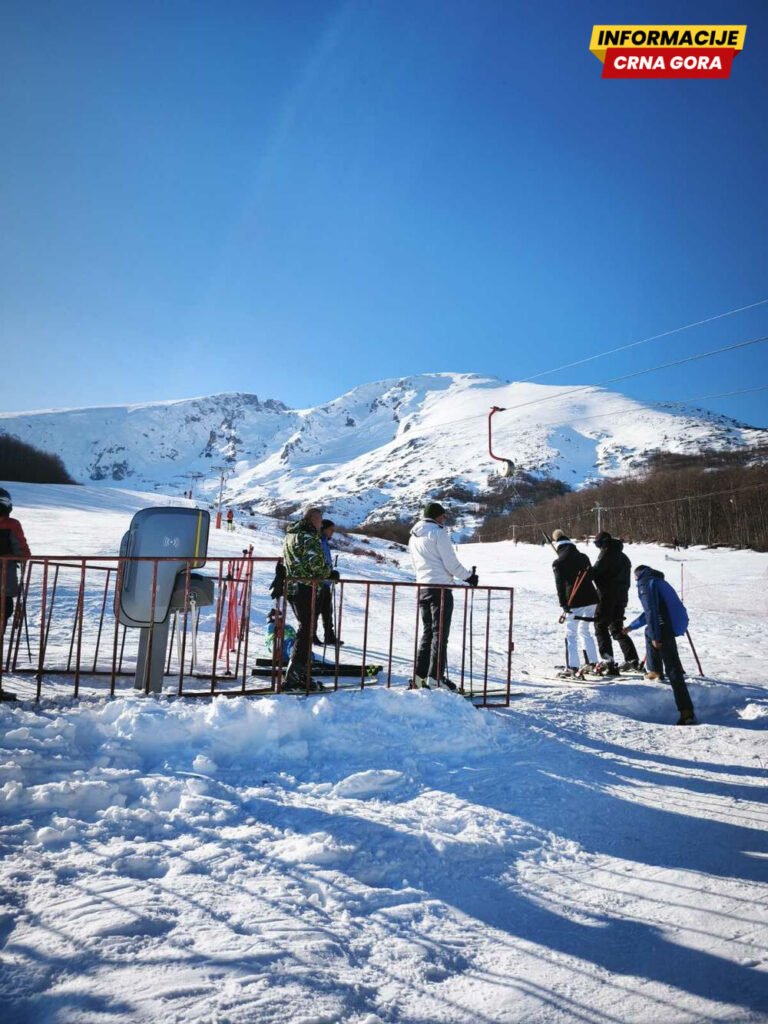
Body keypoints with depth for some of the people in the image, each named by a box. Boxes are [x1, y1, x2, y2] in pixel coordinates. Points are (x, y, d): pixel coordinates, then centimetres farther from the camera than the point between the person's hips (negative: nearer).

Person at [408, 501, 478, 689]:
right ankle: (435, 676, -3)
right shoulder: (437, 533, -10)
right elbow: (451, 563, -12)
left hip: (422, 588, 8)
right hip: (440, 588, -8)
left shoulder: (414, 537, 16)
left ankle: (420, 675, 12)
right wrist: (469, 577, 2)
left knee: (428, 632, 14)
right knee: (440, 633, -3)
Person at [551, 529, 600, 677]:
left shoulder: (558, 563, -7)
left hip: (574, 603, -6)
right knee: (585, 630, 20)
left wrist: (563, 605, -9)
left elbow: (560, 585, -10)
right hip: (591, 599, 6)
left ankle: (572, 667, -3)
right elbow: (591, 576, 17)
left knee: (571, 634, 0)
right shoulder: (583, 557, 10)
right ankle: (591, 662, 23)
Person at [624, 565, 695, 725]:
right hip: (679, 622, 9)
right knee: (648, 631, 31)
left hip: (666, 627, -9)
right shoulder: (659, 581, 26)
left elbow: (651, 610, -14)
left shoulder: (645, 583, -1)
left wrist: (655, 636, -15)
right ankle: (656, 671, 31)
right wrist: (631, 626, 44)